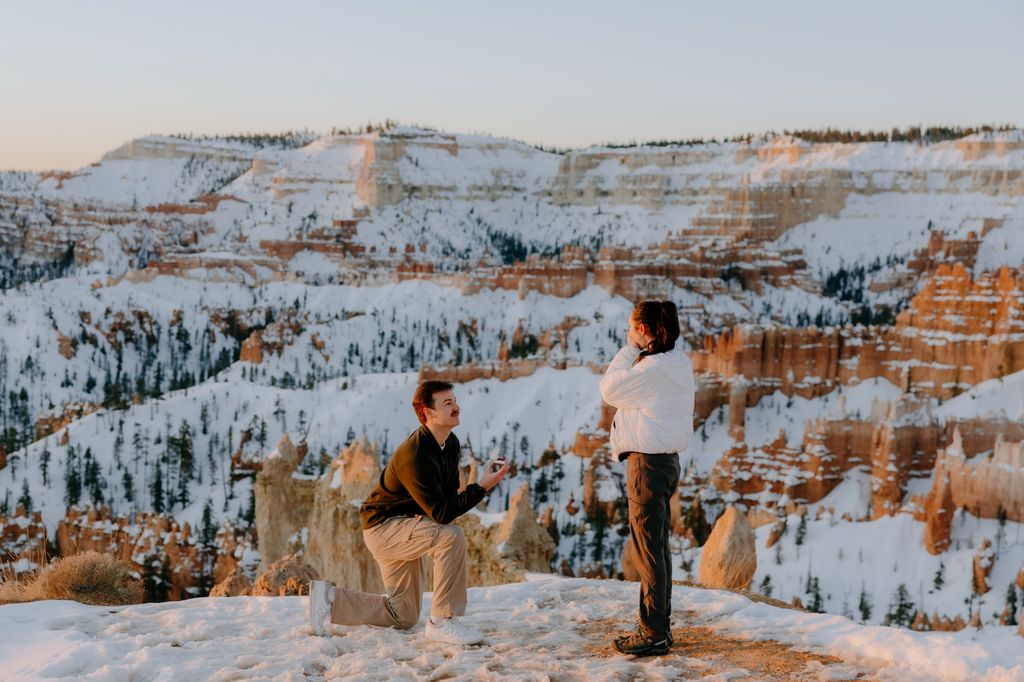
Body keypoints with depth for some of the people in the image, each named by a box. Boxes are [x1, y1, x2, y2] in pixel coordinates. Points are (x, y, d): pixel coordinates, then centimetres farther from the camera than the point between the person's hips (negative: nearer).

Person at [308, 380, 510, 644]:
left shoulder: (451, 444, 0)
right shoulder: (415, 455, -29)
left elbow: (449, 493, 13)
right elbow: (441, 513, -32)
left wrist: (425, 515, -8)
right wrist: (481, 487, -33)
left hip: (404, 529, 10)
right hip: (383, 526, -10)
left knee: (403, 617, 14)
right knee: (451, 537, -33)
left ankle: (330, 599, 18)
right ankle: (443, 621, -24)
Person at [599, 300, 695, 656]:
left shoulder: (654, 368, -20)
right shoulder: (677, 363, 11)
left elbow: (609, 389, -11)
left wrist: (629, 349, -7)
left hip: (648, 462, -10)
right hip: (665, 457, 10)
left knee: (648, 547, -3)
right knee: (657, 546, 16)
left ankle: (654, 634, 3)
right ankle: (659, 626, 25)